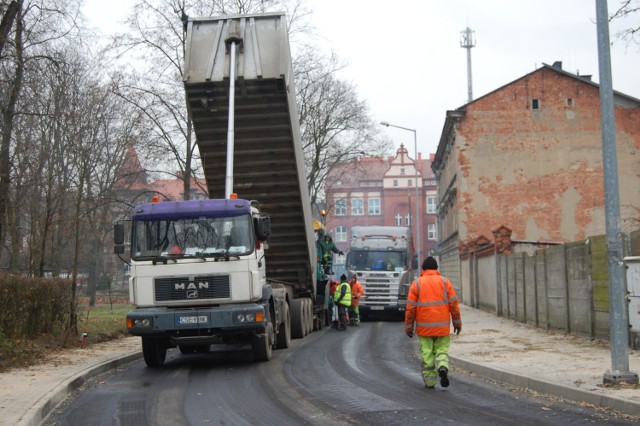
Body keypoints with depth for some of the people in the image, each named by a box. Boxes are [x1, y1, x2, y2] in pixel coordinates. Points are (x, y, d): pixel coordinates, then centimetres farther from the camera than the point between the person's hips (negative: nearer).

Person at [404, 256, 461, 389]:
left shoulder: (417, 284, -1)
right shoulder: (445, 282, 2)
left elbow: (410, 308, -3)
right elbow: (454, 304, 0)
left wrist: (408, 327, 4)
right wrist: (457, 323, 9)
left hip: (424, 326, -1)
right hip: (442, 326, 1)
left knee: (427, 353, 8)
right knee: (442, 350, 12)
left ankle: (429, 380, 7)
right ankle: (443, 368, -15)